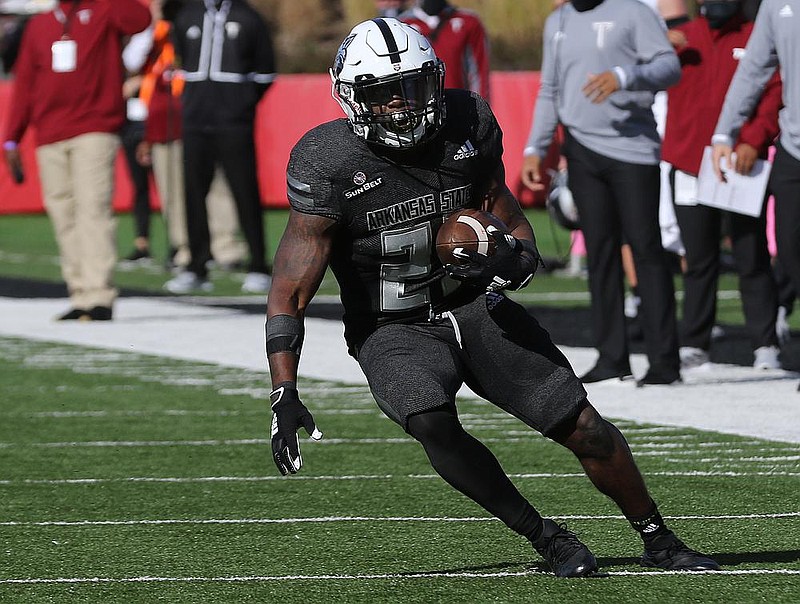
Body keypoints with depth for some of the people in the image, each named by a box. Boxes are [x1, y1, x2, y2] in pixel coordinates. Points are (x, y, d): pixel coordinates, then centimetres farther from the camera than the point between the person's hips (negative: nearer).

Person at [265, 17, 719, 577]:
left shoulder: (468, 127, -5)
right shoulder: (329, 165, -17)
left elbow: (515, 228, 5)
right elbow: (290, 293, -17)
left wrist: (513, 259, -20)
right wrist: (284, 396, -26)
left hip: (477, 308, 3)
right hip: (392, 331, -3)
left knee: (580, 422, -4)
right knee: (431, 421, -33)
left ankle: (660, 543, 17)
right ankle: (545, 538, -17)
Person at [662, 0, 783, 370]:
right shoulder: (679, 39, 11)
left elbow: (775, 93, -5)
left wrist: (754, 140, -17)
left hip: (740, 170, -3)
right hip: (689, 169, 3)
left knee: (752, 261, -2)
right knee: (699, 262, 9)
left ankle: (765, 346, 1)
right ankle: (694, 345, 15)